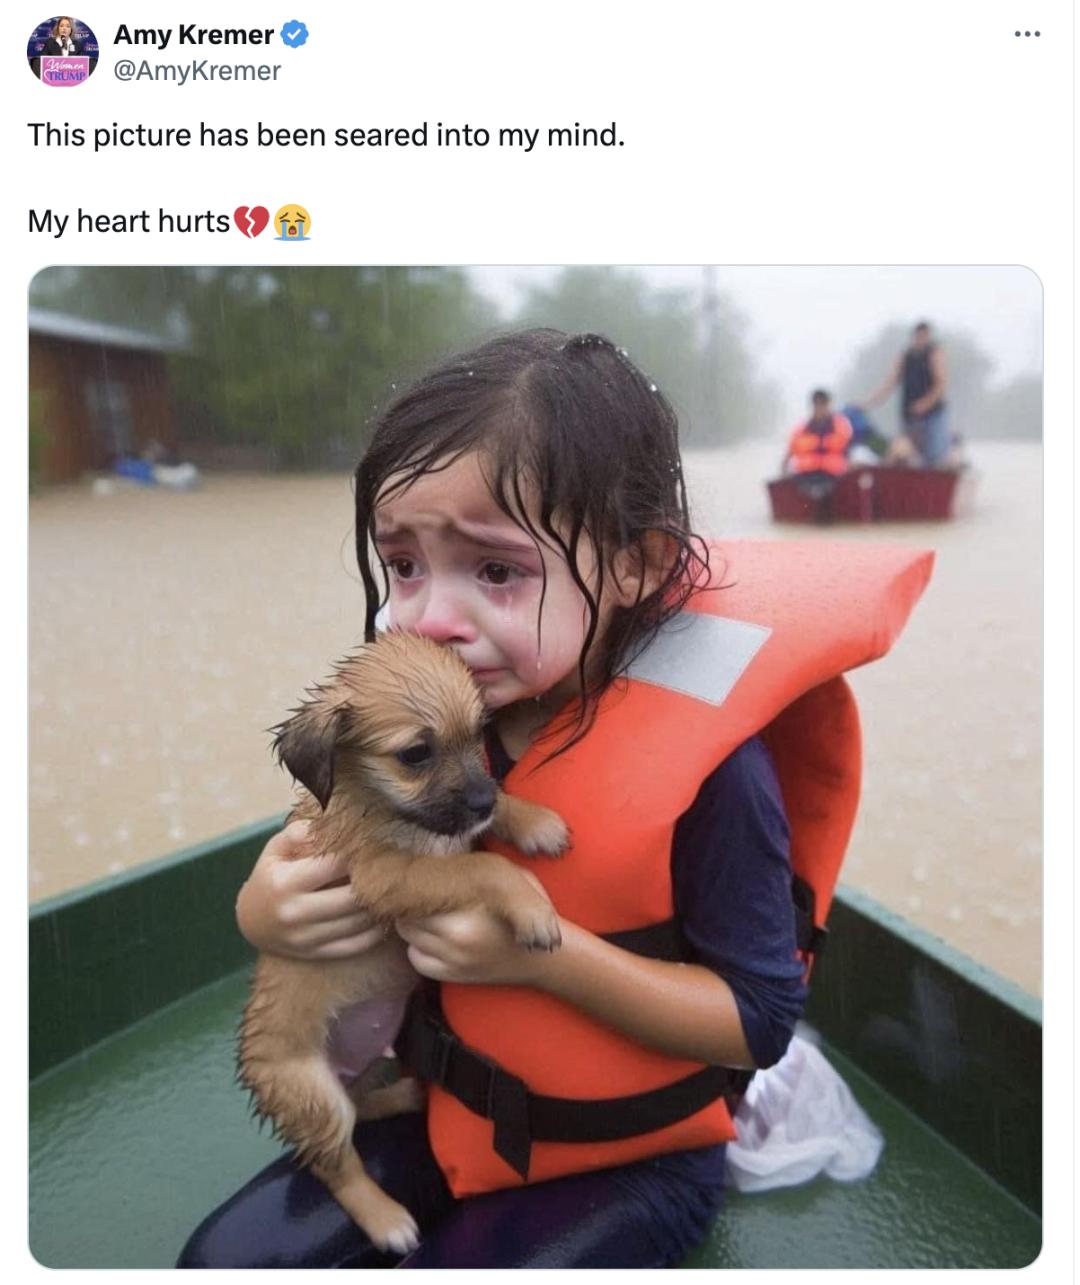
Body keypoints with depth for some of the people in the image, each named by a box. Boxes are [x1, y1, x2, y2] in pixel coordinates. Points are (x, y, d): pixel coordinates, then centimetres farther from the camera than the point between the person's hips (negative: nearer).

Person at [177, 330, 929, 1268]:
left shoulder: (707, 765, -28)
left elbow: (762, 1022, -21)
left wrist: (541, 951, -32)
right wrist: (267, 912, -26)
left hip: (632, 1155, -4)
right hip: (456, 1114, 5)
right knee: (225, 1257, 2)